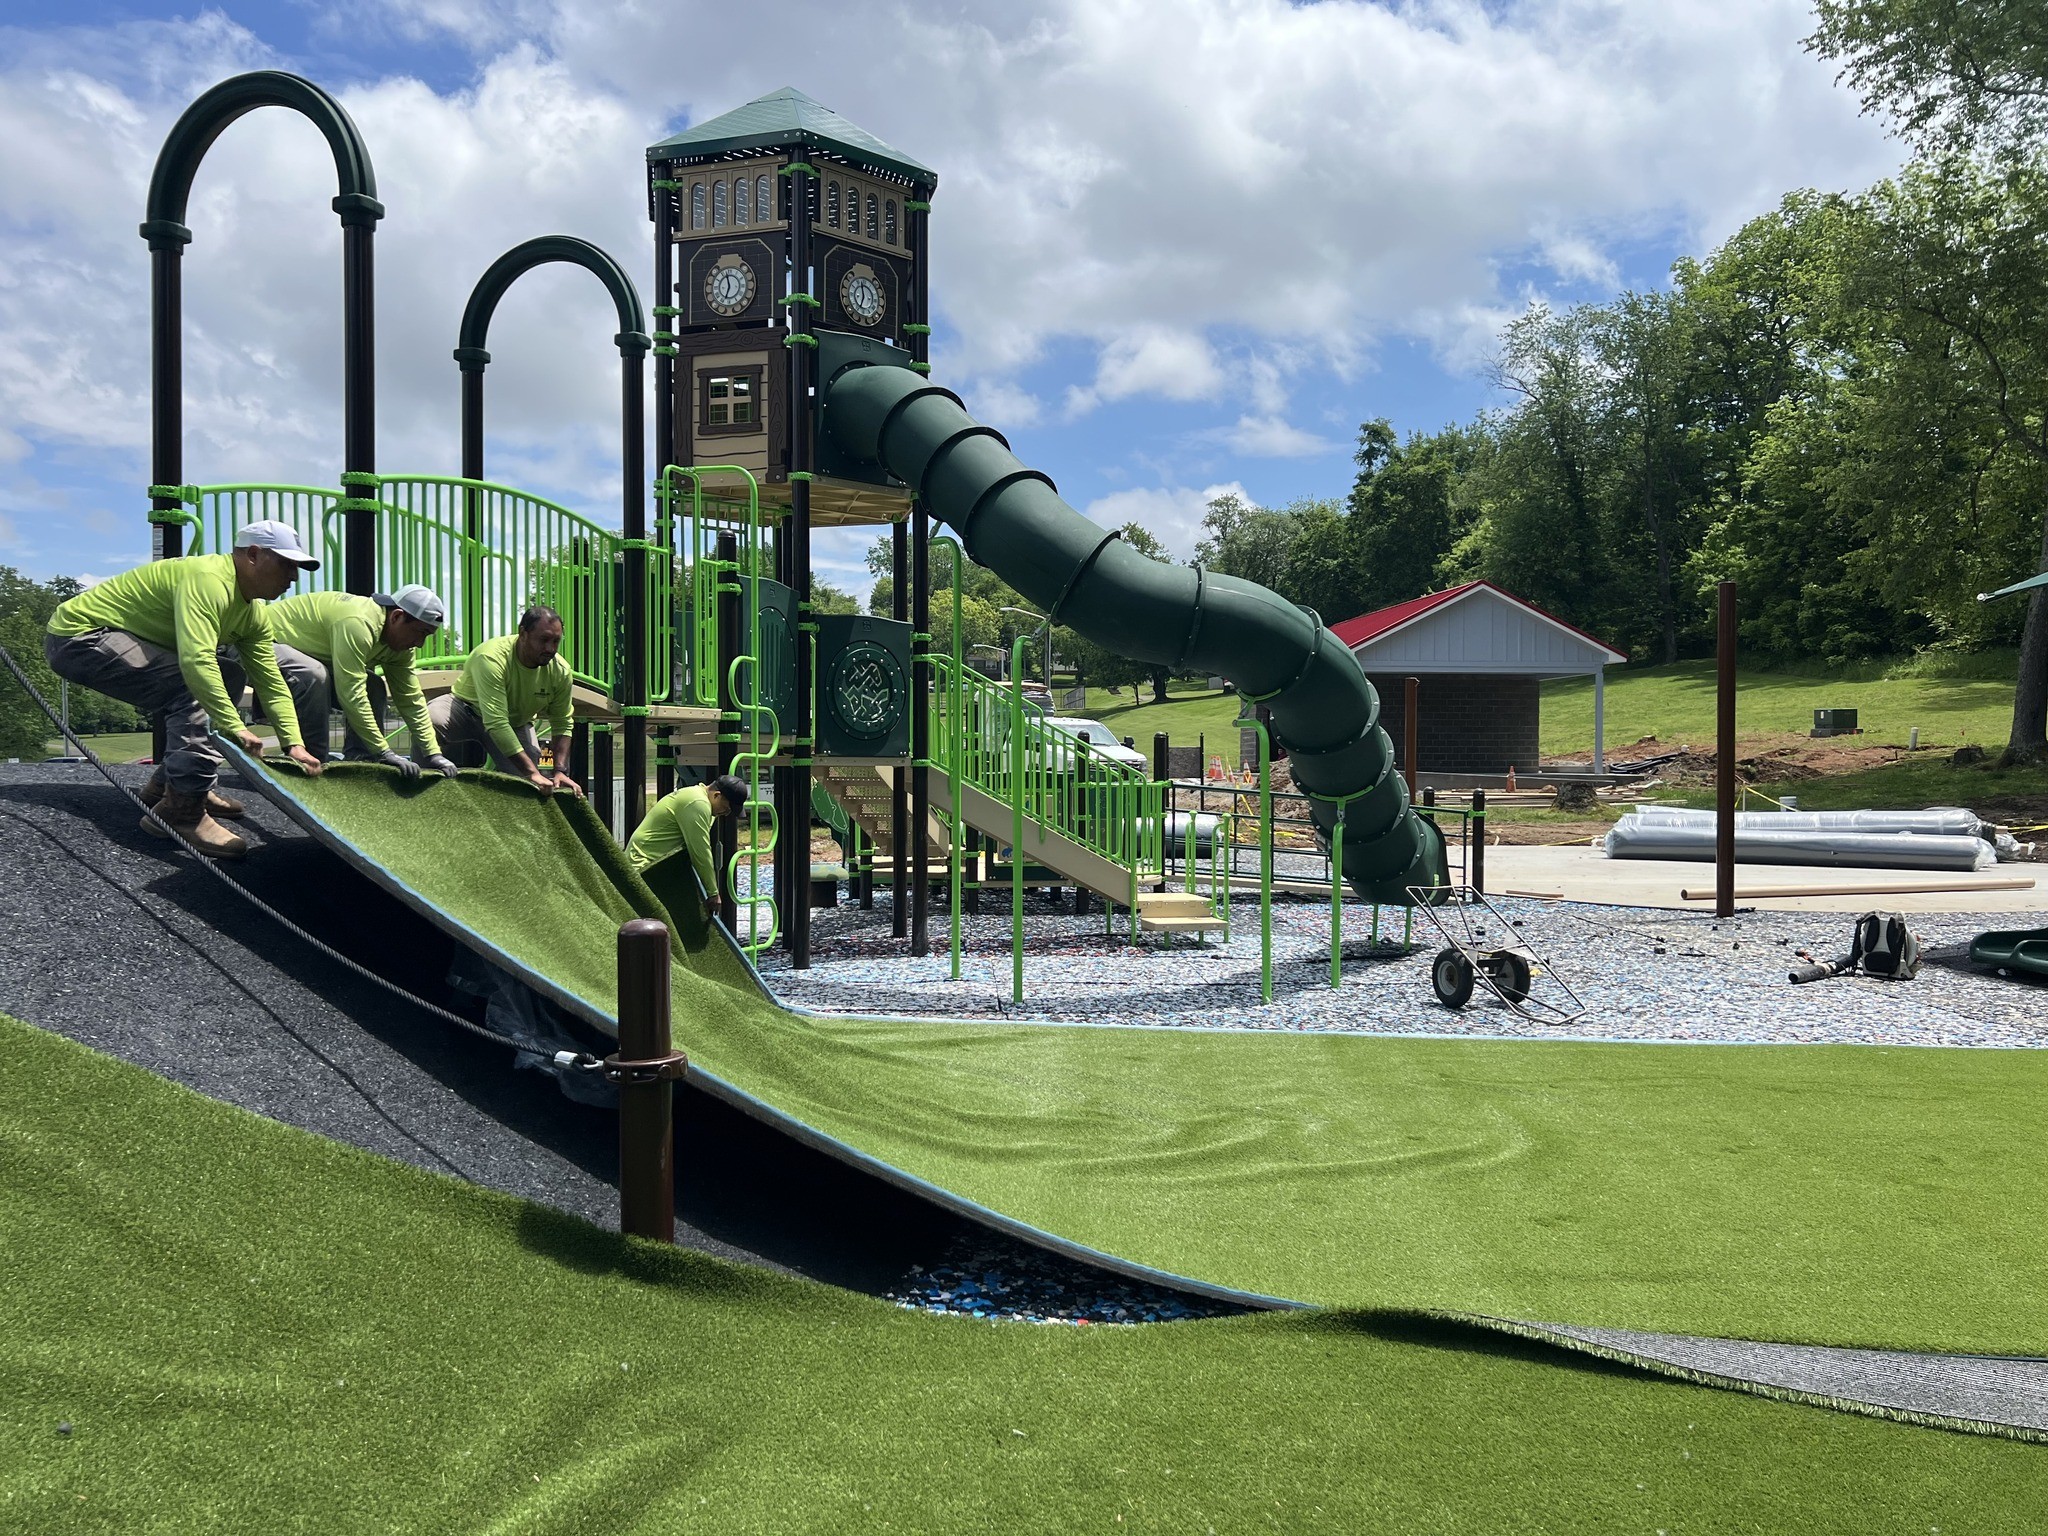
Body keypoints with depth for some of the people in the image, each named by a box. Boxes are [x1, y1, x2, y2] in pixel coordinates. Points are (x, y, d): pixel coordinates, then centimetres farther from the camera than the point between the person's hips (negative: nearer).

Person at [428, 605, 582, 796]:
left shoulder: (560, 671, -19)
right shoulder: (491, 658, -37)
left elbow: (562, 724, -8)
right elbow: (496, 723, -44)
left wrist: (558, 771, -24)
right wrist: (532, 772, -48)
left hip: (516, 724, 4)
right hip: (467, 707, -4)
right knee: (429, 719, -37)